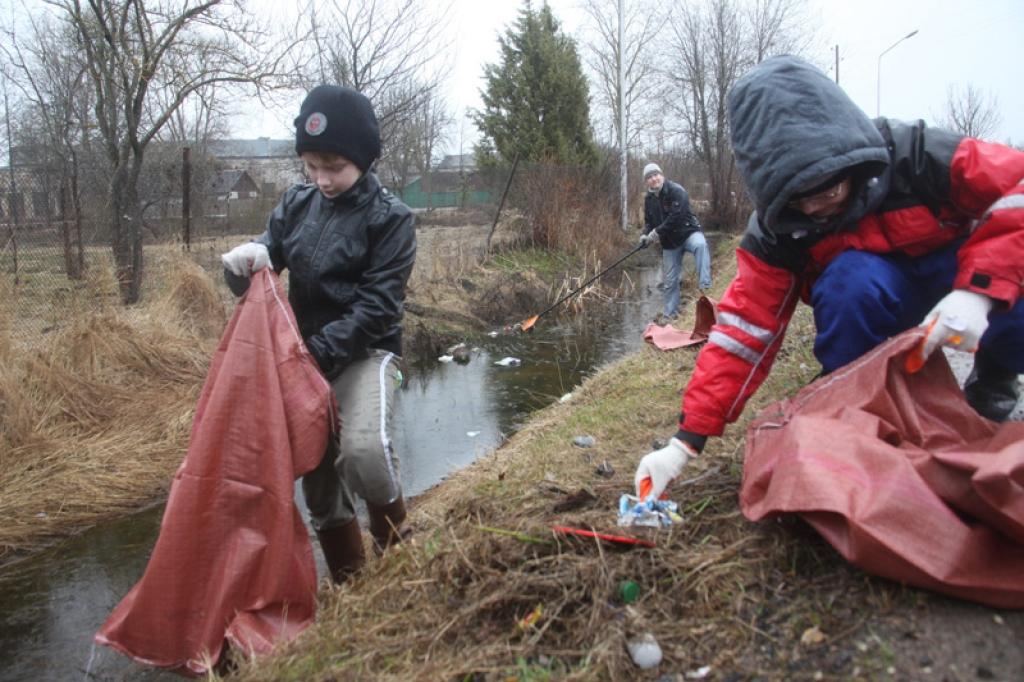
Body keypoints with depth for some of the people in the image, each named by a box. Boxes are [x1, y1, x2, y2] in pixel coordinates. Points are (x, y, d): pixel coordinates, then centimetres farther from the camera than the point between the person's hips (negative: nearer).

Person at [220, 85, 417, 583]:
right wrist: (246, 260, -17)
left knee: (363, 450, -31)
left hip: (365, 353, -5)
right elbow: (265, 262, 7)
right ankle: (350, 586, 30)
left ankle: (396, 549, -1)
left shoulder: (390, 218, -10)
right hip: (305, 356, 6)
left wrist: (321, 351, -25)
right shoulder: (296, 204, 5)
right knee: (318, 477, 10)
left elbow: (377, 306, -16)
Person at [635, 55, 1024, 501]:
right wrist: (685, 442, -30)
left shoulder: (918, 156, -25)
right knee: (849, 277, -35)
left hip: (966, 275, 1)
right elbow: (742, 334, -22)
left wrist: (978, 289, -37)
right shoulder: (775, 232, -20)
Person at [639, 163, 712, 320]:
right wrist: (646, 235, -6)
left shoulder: (676, 191, -18)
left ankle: (704, 285, -43)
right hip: (669, 242, 6)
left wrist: (657, 232, -26)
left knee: (700, 244, -42)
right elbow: (649, 221, 14)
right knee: (669, 281, 9)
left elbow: (676, 217, -27)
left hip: (688, 232, -5)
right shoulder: (649, 199, 3)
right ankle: (669, 314, 22)